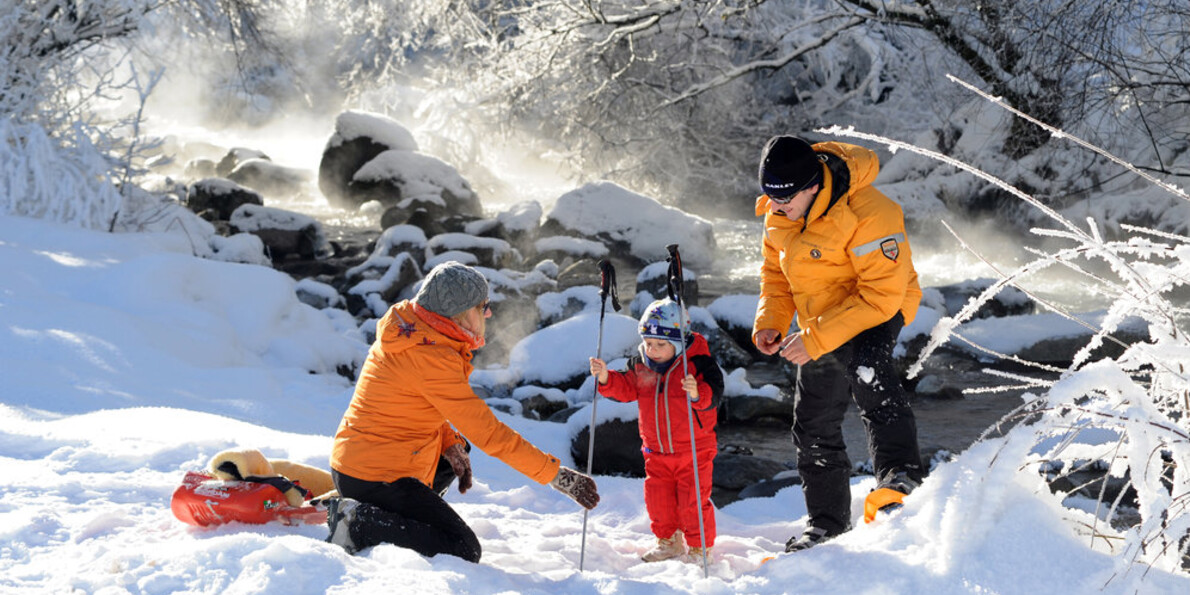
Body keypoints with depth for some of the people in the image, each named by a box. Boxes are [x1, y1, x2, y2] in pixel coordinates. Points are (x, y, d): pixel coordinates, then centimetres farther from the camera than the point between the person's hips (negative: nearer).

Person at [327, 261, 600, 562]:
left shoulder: (408, 325, 6)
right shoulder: (431, 357, -22)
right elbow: (488, 432, -22)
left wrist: (451, 443, 3)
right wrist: (556, 474, -18)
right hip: (377, 477, -10)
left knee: (457, 451, 30)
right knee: (464, 552, -8)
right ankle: (361, 524, -12)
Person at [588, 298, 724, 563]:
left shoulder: (697, 362, -16)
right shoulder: (640, 364, 0)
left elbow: (714, 393, -22)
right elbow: (626, 388, 4)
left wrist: (698, 393, -43)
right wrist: (606, 378, -13)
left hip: (694, 448, -5)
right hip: (657, 450, 5)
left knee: (693, 499, -1)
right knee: (658, 498, 12)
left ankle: (698, 547, 18)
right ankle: (669, 542, 33)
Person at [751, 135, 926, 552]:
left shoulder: (869, 216, -30)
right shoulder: (778, 213, -8)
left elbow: (882, 295, -30)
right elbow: (776, 271, 9)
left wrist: (817, 339, -33)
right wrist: (770, 322, -9)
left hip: (878, 310, -7)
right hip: (818, 325, 7)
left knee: (865, 364, -40)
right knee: (814, 428, 12)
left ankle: (900, 475, -45)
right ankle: (827, 523, 29)